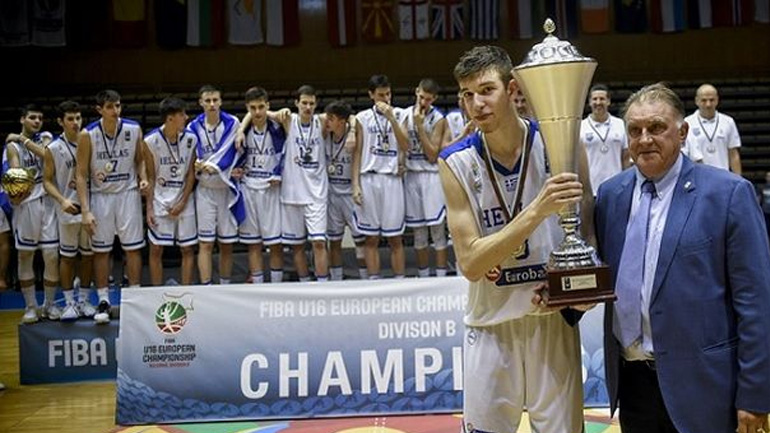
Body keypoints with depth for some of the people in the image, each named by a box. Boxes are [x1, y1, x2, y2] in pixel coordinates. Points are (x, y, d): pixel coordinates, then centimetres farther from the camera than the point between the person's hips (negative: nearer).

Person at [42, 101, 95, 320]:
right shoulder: (53, 149, -5)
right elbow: (47, 181, -3)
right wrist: (62, 200, -18)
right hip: (68, 211, -3)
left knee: (88, 255, 9)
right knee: (67, 257, 4)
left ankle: (84, 300, 20)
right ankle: (69, 303, 12)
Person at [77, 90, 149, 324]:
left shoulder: (134, 129, -6)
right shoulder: (88, 135, -11)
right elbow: (82, 175, -8)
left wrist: (143, 179, -11)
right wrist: (85, 211, -13)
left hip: (128, 193, 1)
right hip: (100, 196, -1)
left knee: (133, 248, 2)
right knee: (101, 250, 6)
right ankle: (103, 301, 15)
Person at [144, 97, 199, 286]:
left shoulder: (191, 139, -3)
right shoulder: (151, 141, -9)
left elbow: (191, 174, 1)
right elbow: (150, 177, -2)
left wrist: (182, 202, -7)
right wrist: (149, 208, -6)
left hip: (184, 201, 2)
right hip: (160, 201, -2)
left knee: (188, 249, 4)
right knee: (156, 250, 3)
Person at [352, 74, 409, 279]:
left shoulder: (398, 115, 7)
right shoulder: (363, 118, 7)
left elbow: (405, 146, -4)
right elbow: (357, 152, 6)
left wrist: (391, 118, -12)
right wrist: (355, 185, -2)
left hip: (392, 178, 0)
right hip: (368, 179, 0)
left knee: (395, 237, 1)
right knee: (371, 237, 4)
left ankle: (400, 281, 6)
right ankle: (373, 281, 9)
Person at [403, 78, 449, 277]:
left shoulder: (438, 120, -5)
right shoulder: (406, 114, 6)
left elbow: (432, 155, -12)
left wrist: (419, 126, -15)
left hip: (431, 175, -4)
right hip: (411, 175, 4)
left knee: (437, 229, -1)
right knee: (418, 232, 9)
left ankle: (441, 276, 3)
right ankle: (423, 276, 17)